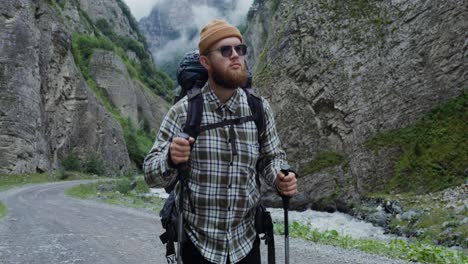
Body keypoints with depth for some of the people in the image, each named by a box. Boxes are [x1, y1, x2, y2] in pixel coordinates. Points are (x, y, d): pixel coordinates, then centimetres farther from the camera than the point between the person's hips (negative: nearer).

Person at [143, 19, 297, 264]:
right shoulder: (183, 111, -10)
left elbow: (271, 157, 7)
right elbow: (150, 171, -9)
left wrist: (279, 179, -14)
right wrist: (170, 159, -30)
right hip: (197, 242, -2)